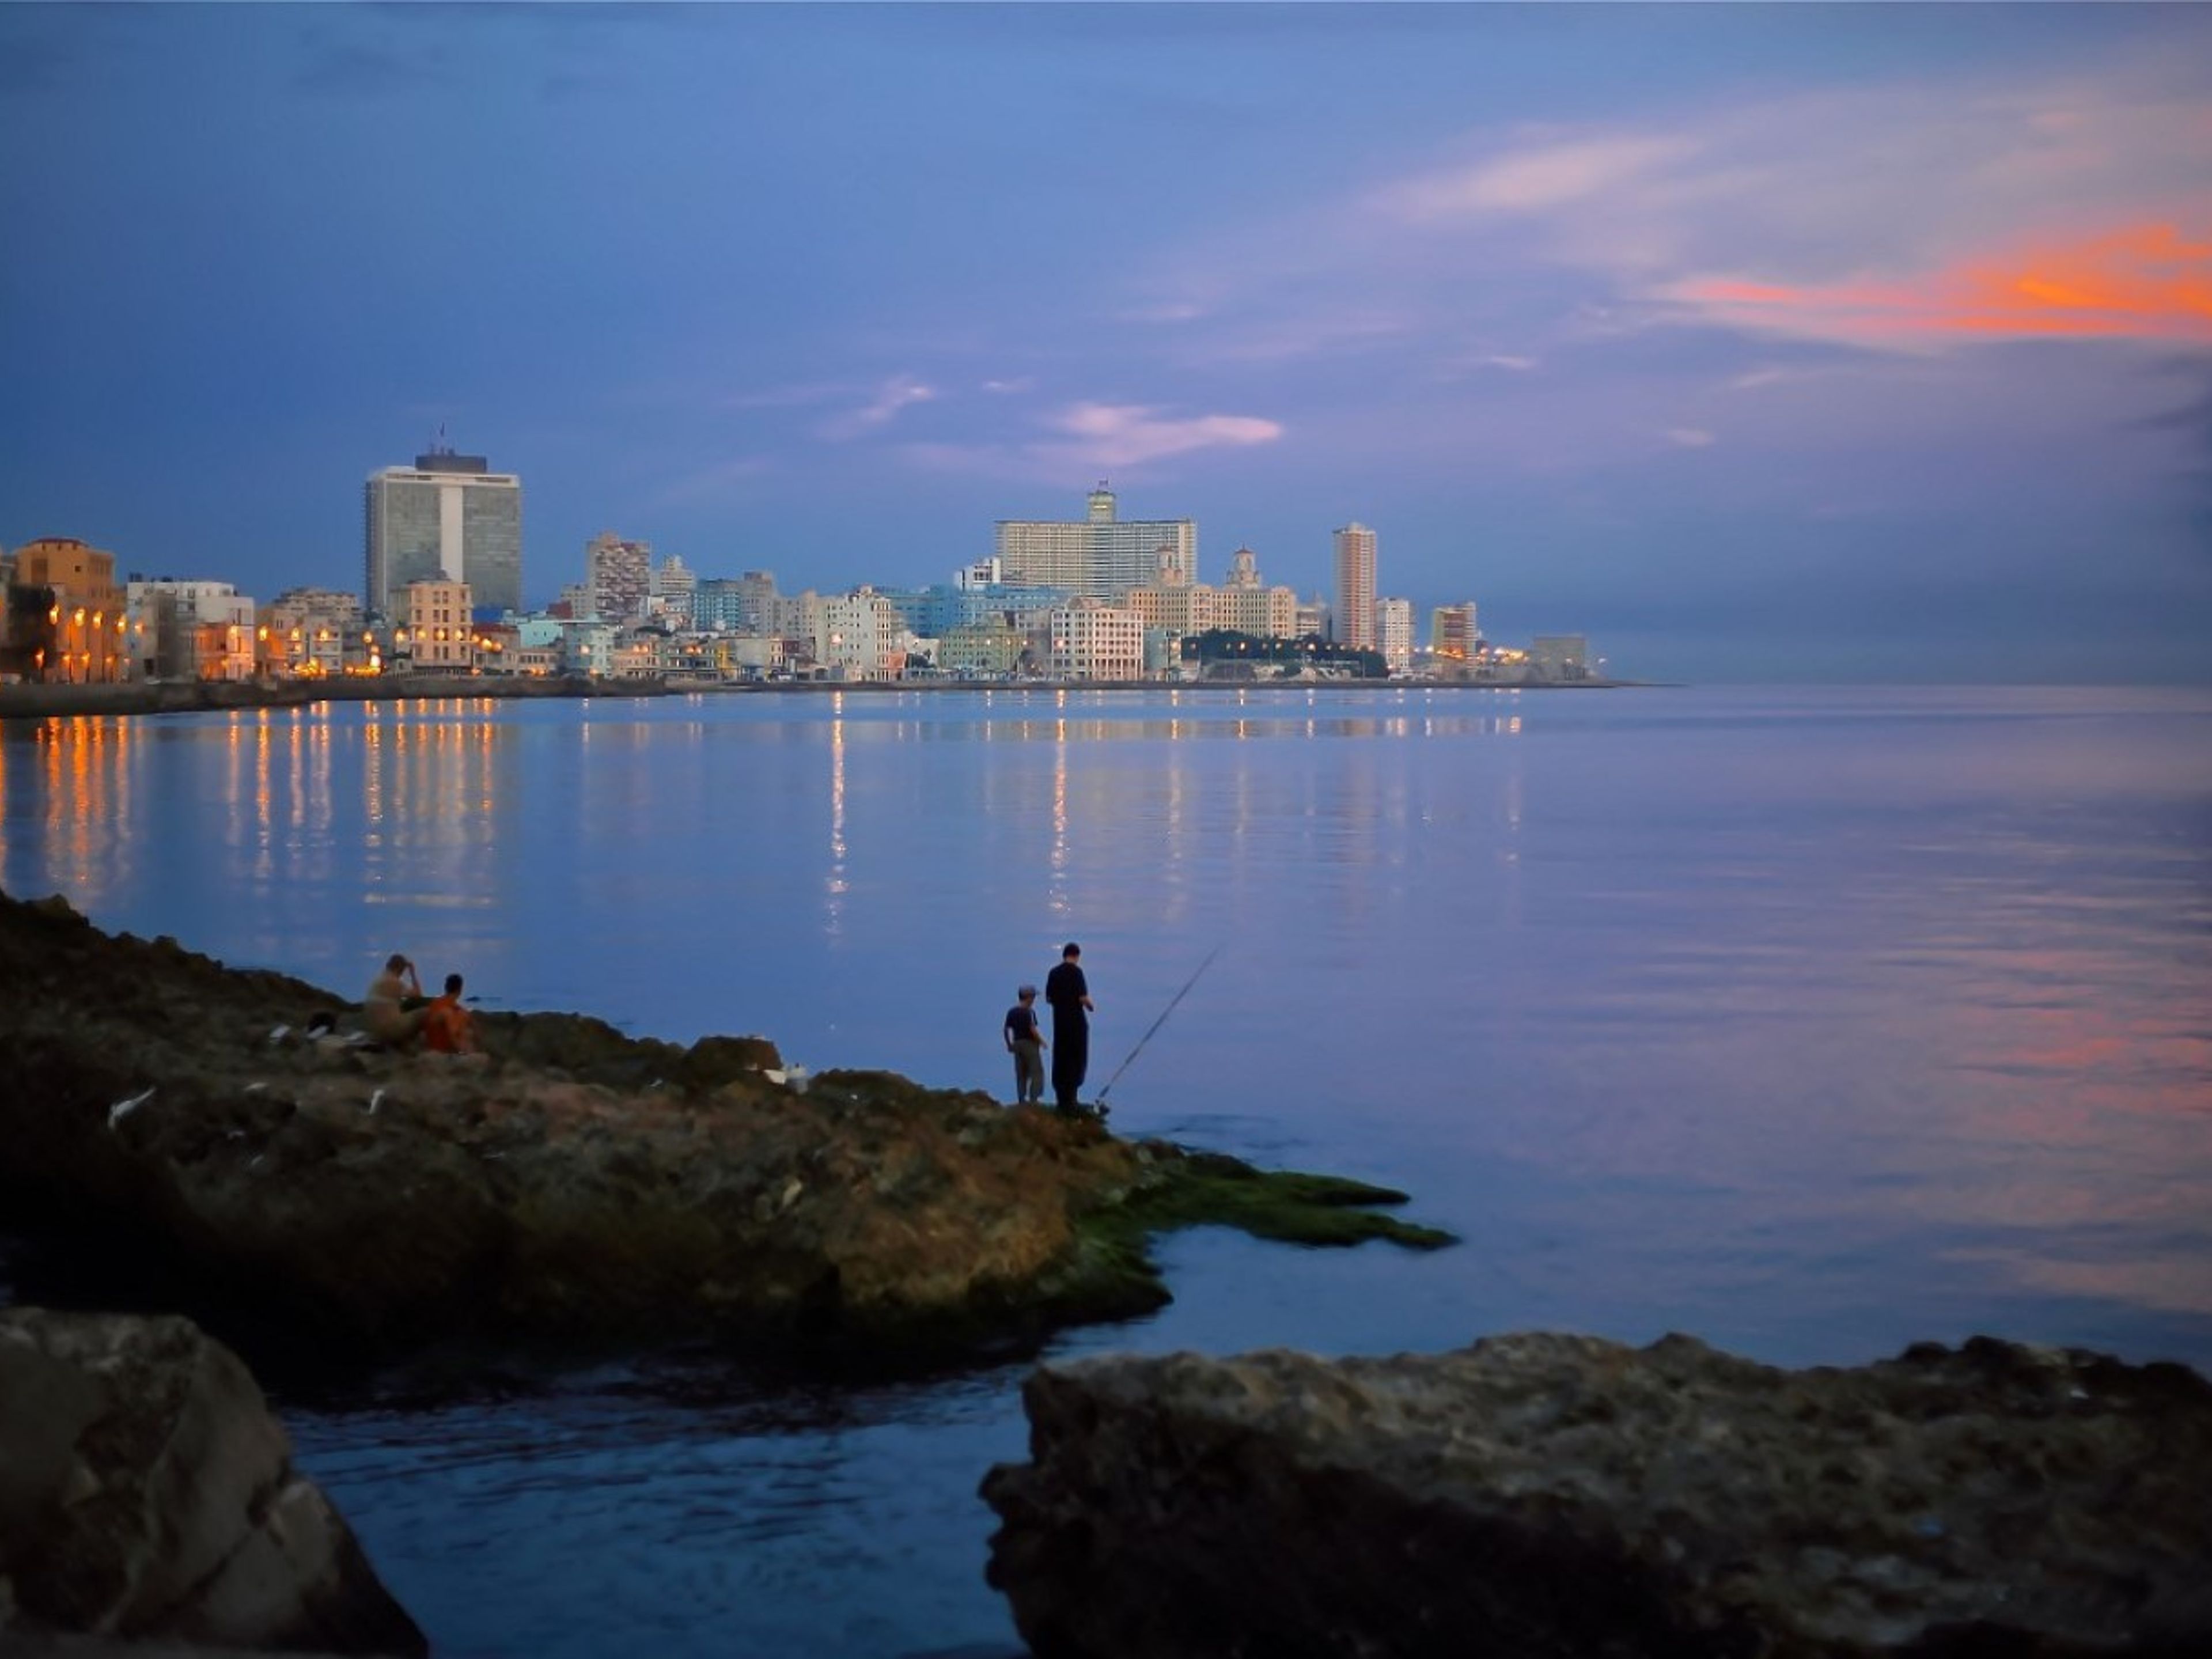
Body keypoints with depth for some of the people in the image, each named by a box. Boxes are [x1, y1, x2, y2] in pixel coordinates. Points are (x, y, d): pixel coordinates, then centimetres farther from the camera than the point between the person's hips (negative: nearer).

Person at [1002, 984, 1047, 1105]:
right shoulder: (1029, 1012, -13)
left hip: (1017, 1044, 7)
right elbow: (1033, 1029, -19)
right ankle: (1034, 1098, -9)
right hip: (1030, 1043, -7)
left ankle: (1021, 1099, 10)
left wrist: (1009, 1045, 16)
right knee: (1037, 1072, -1)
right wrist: (1042, 1042, -8)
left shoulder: (1011, 1012, 7)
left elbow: (1007, 1030, 7)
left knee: (1021, 1074, 11)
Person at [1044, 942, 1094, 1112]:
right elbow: (1083, 998, -17)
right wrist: (1090, 1006, 3)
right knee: (1077, 1060, 0)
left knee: (1060, 1059, 10)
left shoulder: (1054, 973, 5)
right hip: (1076, 1021, -5)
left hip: (1059, 1021, 5)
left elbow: (1049, 998, 10)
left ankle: (1061, 1098, 11)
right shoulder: (1076, 971, -12)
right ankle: (1070, 1099, -6)